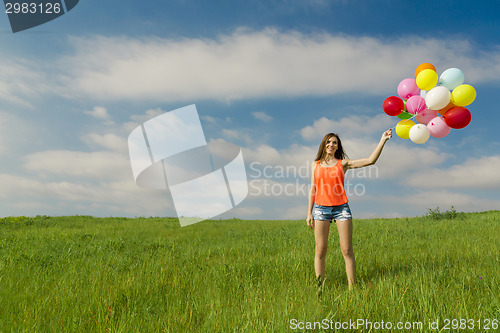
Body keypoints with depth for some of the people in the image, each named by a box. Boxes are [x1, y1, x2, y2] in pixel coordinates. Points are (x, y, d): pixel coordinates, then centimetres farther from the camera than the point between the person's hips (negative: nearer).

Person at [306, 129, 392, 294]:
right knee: (320, 250, 1)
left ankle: (352, 288, 5)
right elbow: (313, 189, 11)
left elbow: (370, 160, 1)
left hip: (341, 208, 0)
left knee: (347, 250, -2)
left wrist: (382, 140, -5)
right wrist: (309, 213, 7)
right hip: (321, 208, 1)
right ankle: (319, 288, 8)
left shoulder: (343, 163, 9)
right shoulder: (315, 165, 13)